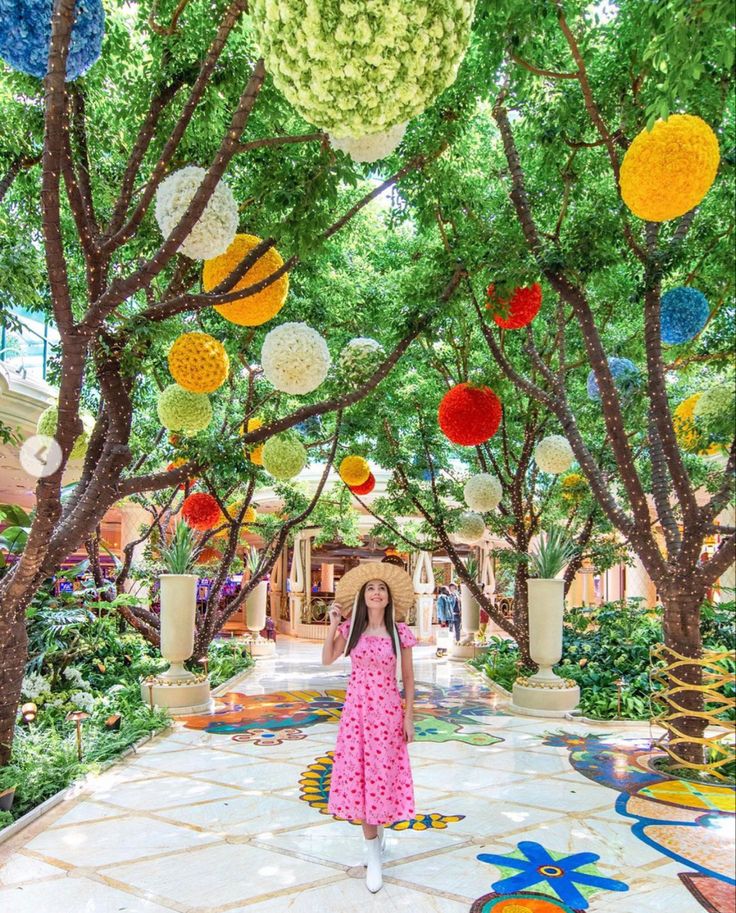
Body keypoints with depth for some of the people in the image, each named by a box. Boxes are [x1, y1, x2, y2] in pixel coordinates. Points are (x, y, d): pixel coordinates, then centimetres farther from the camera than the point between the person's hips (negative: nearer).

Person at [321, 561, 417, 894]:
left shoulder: (400, 632, -4)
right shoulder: (352, 629, 0)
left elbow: (408, 677, 0)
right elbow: (326, 660, -1)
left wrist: (409, 716, -2)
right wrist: (333, 625, -10)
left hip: (388, 709, -1)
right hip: (356, 708, 1)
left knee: (383, 774, 5)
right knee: (359, 774, 3)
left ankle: (376, 833, 33)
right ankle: (373, 852, 17)